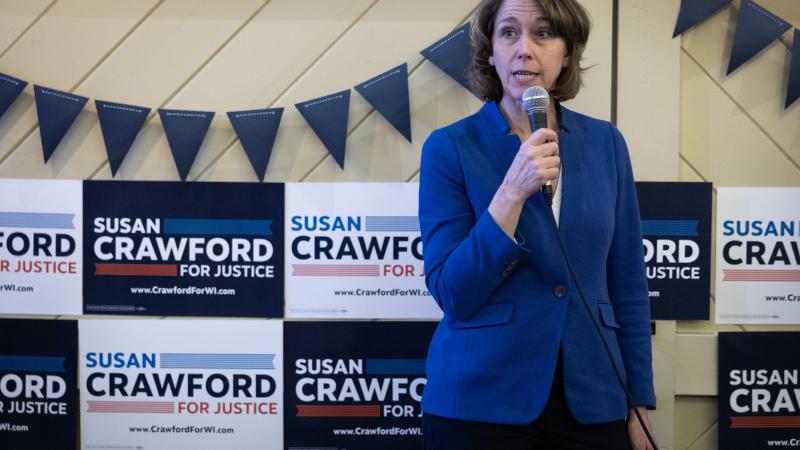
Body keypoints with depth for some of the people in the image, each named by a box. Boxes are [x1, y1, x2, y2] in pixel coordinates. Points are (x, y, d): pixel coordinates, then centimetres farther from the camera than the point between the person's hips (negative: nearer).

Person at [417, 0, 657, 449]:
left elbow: (627, 285, 7)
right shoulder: (451, 147, -6)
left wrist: (638, 404, 5)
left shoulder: (605, 143, 3)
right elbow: (452, 294, -12)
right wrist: (513, 191, -21)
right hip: (480, 403, -3)